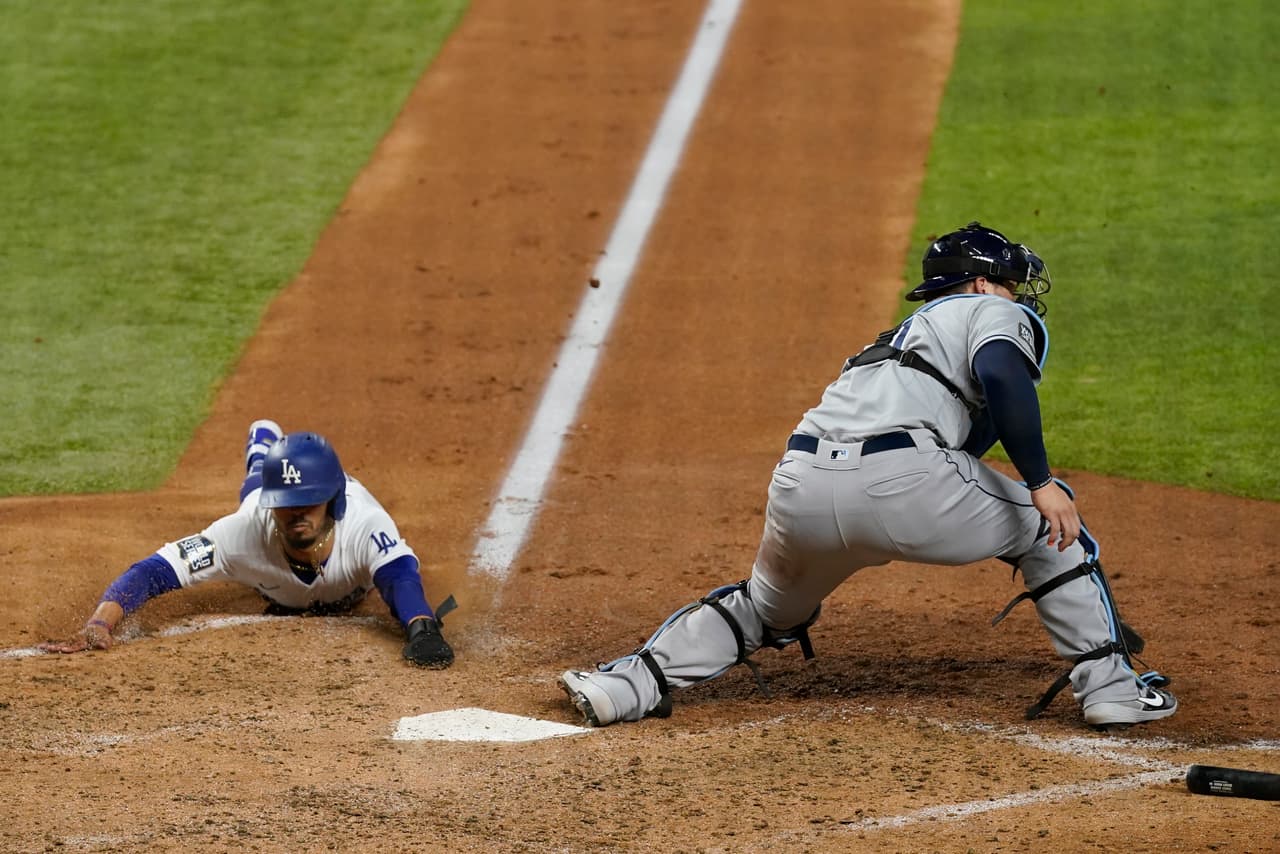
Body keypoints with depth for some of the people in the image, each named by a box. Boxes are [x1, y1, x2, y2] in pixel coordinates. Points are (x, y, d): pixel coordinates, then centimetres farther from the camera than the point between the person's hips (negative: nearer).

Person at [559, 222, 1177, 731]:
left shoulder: (906, 334, 39)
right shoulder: (996, 312, 17)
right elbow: (1000, 375, -7)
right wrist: (1040, 482, -8)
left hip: (798, 490, 6)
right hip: (902, 480, -6)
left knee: (767, 605, 33)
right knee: (1046, 517, 18)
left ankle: (635, 681, 19)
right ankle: (1109, 686, 12)